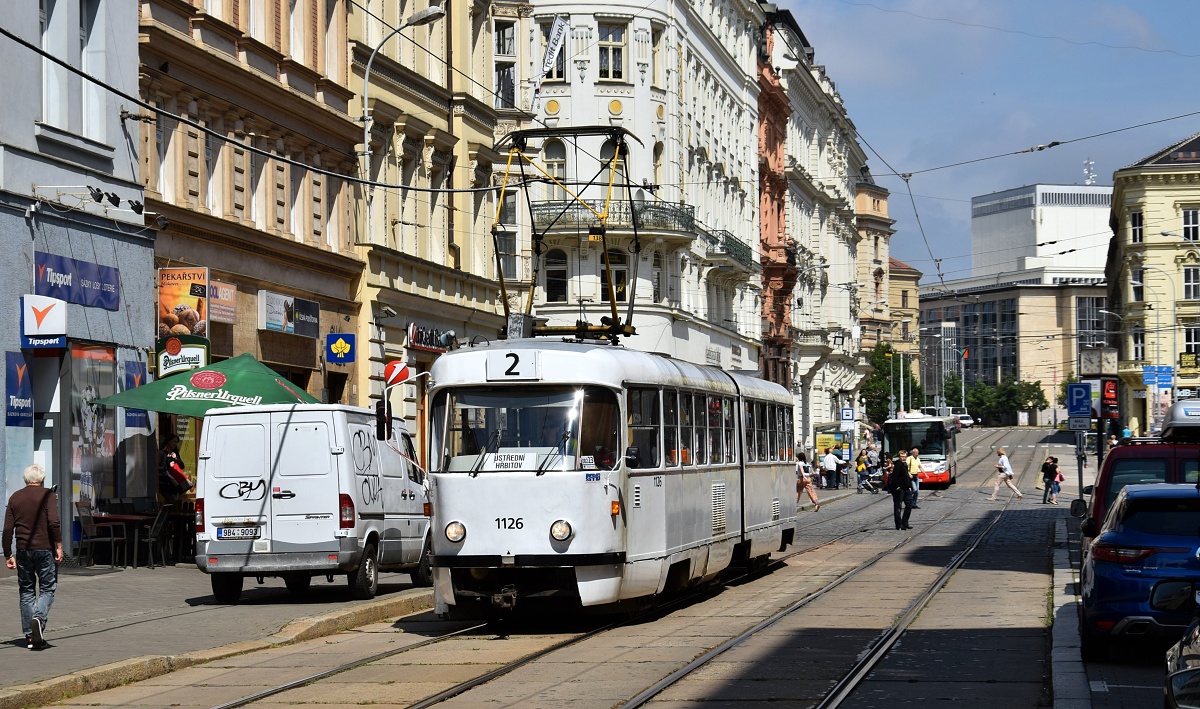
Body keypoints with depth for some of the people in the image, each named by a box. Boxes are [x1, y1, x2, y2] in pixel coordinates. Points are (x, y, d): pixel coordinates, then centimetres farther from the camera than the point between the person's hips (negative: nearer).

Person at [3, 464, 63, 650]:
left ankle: (30, 635, 8)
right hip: (44, 549, -3)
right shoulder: (48, 495, -4)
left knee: (26, 591, 10)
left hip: (23, 550, 3)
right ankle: (39, 617, -21)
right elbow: (54, 522, -16)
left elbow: (8, 529, 6)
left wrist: (8, 555, 12)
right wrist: (59, 547, -9)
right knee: (47, 588, 6)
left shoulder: (15, 497, 7)